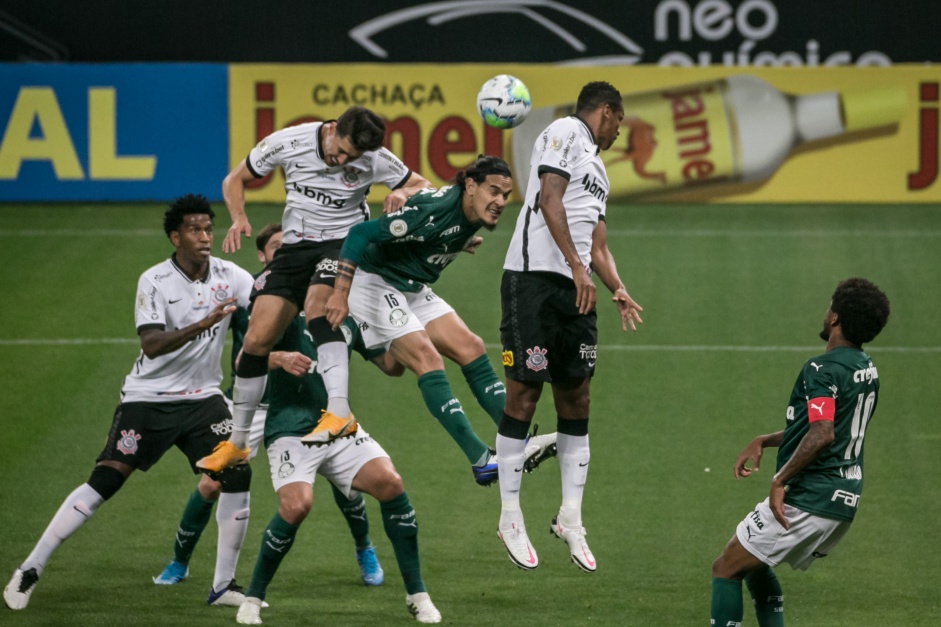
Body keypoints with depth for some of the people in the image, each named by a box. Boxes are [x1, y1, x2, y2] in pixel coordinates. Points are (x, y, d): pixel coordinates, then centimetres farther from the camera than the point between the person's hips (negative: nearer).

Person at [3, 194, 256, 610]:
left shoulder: (229, 277, -2)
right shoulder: (154, 282, -12)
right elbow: (151, 345, -23)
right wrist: (202, 324, -35)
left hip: (202, 397, 4)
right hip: (148, 399, -4)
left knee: (237, 475, -13)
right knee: (105, 481, -13)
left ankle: (224, 585, -1)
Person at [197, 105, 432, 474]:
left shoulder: (374, 160, -14)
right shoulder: (288, 143, -12)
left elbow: (421, 185, 1)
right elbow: (235, 180, 3)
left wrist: (403, 195, -23)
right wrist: (239, 219, -16)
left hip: (344, 241, -3)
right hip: (296, 246, 3)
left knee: (317, 303, -36)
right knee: (256, 340, -4)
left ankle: (340, 413, -45)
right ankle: (236, 444, 12)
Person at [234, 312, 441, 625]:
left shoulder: (350, 319, 12)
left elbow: (391, 366, 17)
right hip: (291, 431, -5)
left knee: (390, 484, -16)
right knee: (296, 505, -26)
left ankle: (416, 594, -5)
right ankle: (253, 597, -5)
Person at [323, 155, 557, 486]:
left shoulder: (474, 213, -3)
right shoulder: (435, 211, -30)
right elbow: (361, 233, -31)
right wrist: (341, 293, -32)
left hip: (412, 290, 9)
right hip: (375, 283, -9)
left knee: (470, 348, -1)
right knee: (427, 359, -21)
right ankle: (481, 460, -24)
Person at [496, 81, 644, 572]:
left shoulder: (596, 166, 26)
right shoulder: (565, 133, -2)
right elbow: (549, 199, -14)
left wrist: (618, 290, 12)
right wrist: (577, 266, -20)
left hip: (576, 291, 9)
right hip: (535, 278, -9)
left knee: (576, 399, 6)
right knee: (524, 394, -6)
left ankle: (571, 519, 12)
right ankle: (510, 518, -1)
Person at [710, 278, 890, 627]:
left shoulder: (821, 370, -17)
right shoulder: (866, 369, 13)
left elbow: (822, 434, -31)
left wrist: (780, 481, -22)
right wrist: (764, 442, 22)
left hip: (807, 501, -9)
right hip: (844, 503, 9)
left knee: (726, 569, 2)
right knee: (755, 567, 25)